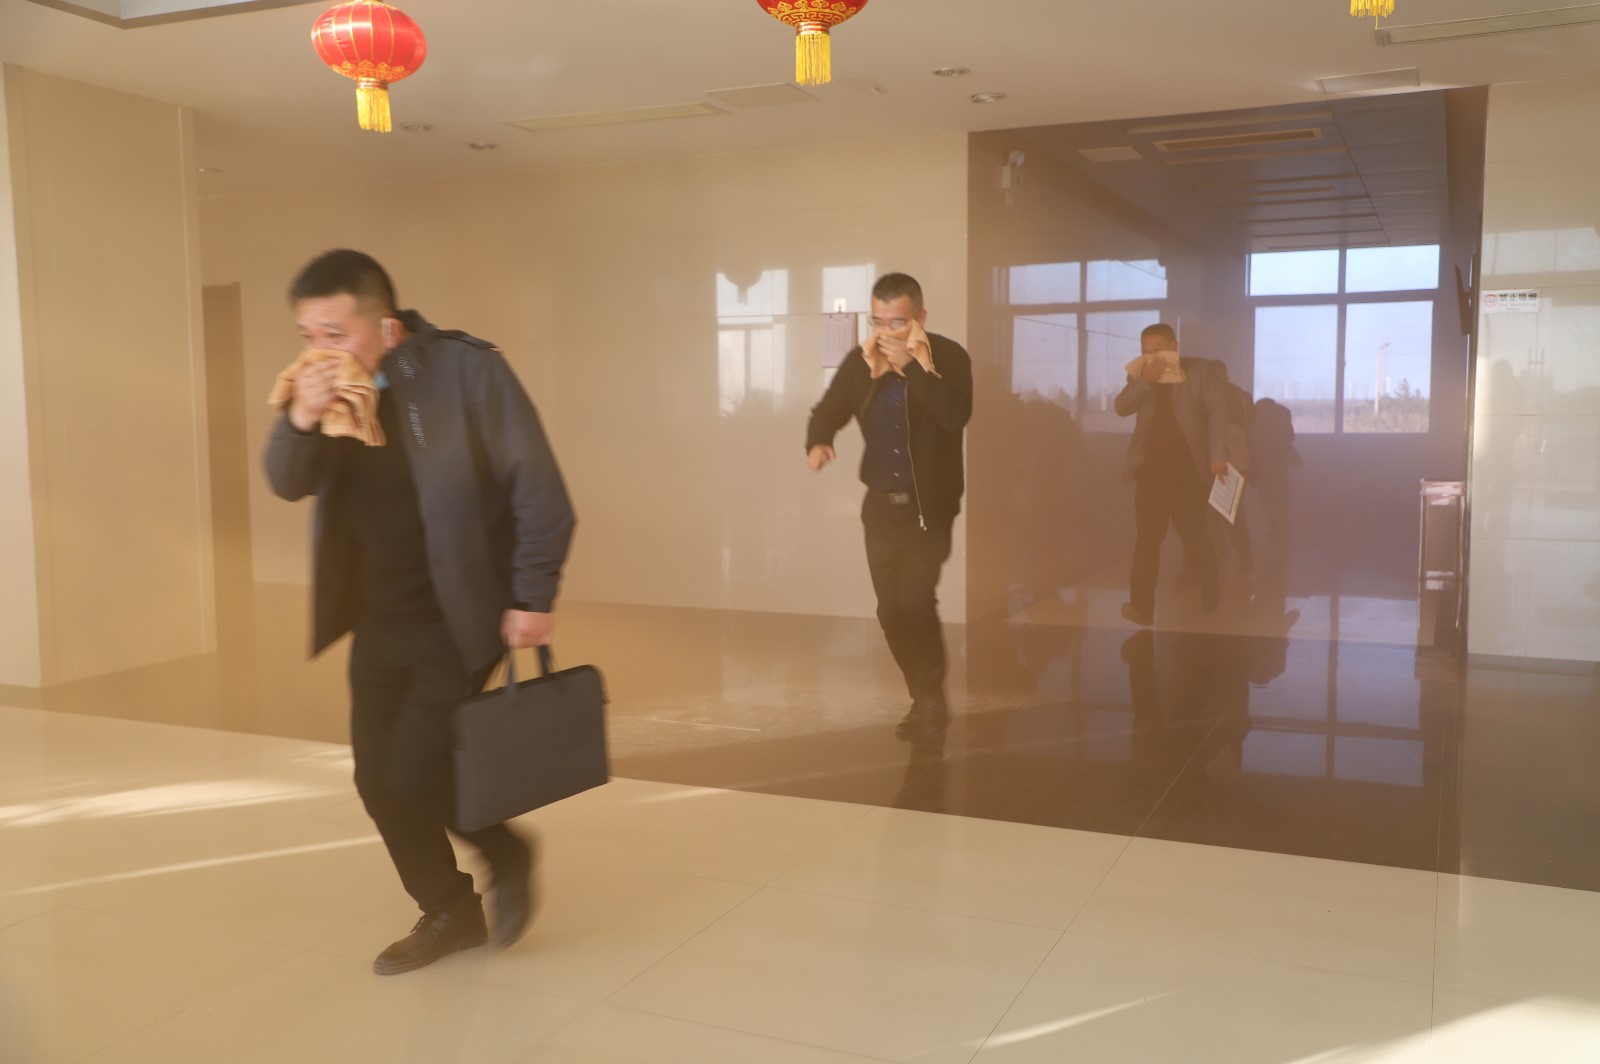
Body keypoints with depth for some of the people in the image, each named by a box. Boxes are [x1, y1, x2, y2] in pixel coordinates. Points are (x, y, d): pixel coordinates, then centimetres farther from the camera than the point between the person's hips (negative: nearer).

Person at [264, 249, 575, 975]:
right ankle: (451, 913, 27)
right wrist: (300, 420, -19)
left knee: (413, 771, -11)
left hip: (459, 615, -7)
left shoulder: (466, 369, -16)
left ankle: (506, 854, 18)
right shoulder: (330, 386, 3)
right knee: (378, 779, 8)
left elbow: (538, 489, -15)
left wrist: (532, 598, -17)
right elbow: (288, 484, 1)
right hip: (379, 617, 7)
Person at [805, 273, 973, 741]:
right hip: (881, 505, 5)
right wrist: (818, 443, -17)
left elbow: (956, 417, -27)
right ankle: (923, 699, 26)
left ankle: (932, 697, 5)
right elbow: (828, 411, 4)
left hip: (930, 506, -4)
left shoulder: (948, 357, -11)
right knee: (890, 610, 8)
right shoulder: (860, 359, 0)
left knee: (914, 602, -17)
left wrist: (913, 366, -27)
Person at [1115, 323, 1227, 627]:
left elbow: (1217, 409, -7)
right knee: (1147, 538, 0)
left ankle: (1211, 601, 21)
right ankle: (1142, 606, 1)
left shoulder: (1199, 369, 1)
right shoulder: (1141, 374, 13)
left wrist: (1218, 455, -18)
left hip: (1188, 468, -3)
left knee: (1195, 536, 5)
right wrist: (1144, 380, -14)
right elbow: (1121, 407, 2)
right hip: (1151, 467, 3)